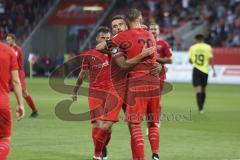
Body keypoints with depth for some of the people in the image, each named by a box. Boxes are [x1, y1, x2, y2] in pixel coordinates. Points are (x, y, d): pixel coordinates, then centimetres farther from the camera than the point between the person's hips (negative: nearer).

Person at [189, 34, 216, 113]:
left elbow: (190, 60, 9)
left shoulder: (192, 47, 4)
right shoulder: (208, 47, 2)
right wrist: (213, 70, 2)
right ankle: (201, 107, 24)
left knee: (198, 90, -6)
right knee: (203, 90, 15)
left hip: (196, 70, -1)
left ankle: (200, 108, -19)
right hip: (205, 70, 1)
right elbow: (211, 59, -3)